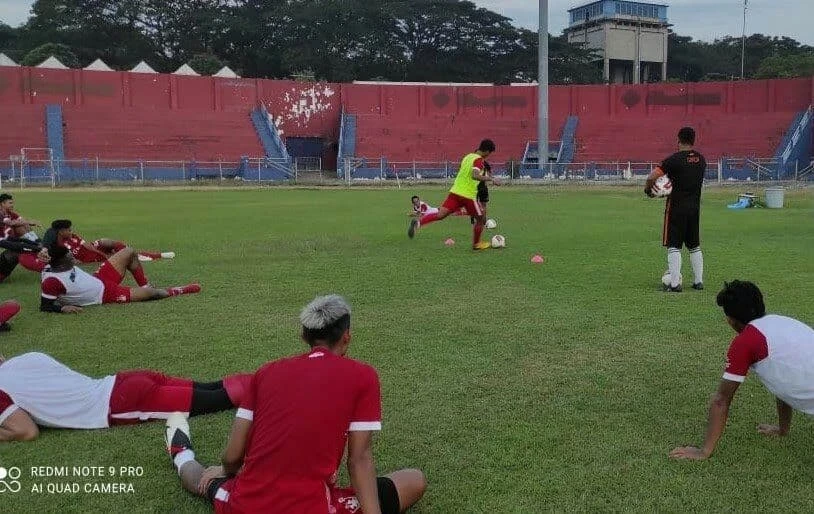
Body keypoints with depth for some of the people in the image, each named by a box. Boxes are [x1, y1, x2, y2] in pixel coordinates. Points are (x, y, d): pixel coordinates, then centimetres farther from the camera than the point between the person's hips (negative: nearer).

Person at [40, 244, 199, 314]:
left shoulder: (59, 264, -4)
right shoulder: (51, 281, -29)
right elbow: (45, 306, -23)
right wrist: (63, 307, -36)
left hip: (99, 279, 9)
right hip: (105, 295, -9)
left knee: (129, 253, 9)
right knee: (150, 293, -10)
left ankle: (145, 286, 22)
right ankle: (178, 291, 20)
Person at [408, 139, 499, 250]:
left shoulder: (468, 156, 16)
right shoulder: (479, 160, -10)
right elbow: (475, 175, -27)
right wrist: (491, 179, -22)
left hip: (455, 191, 7)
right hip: (468, 195, -7)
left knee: (441, 214, -5)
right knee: (481, 219, 15)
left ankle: (418, 222, -26)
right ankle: (476, 244, 25)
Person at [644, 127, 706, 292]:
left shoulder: (675, 159, -14)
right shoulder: (701, 159, 6)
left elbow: (652, 177, -19)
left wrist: (647, 189, 0)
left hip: (676, 206, -6)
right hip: (695, 206, 6)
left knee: (674, 246, -2)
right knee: (694, 246, 15)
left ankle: (674, 283, -4)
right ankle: (699, 281, 19)